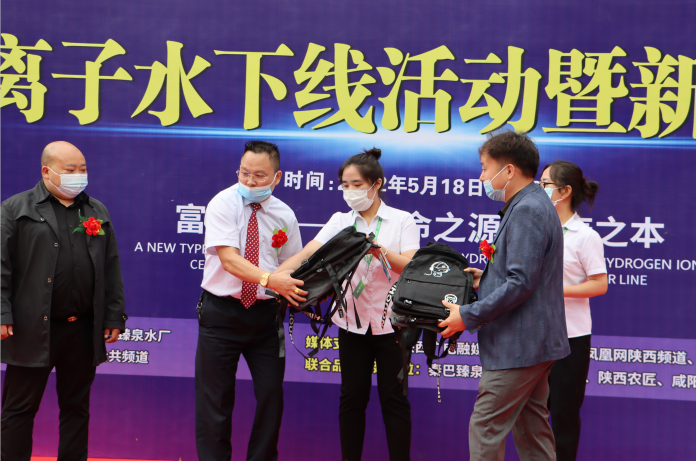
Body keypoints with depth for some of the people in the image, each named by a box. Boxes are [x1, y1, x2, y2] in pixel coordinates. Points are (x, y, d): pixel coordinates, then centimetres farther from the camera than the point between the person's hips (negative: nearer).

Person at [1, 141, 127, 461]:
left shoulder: (98, 212, 13)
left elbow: (112, 269, 13)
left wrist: (115, 316, 7)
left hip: (84, 329, 4)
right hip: (33, 329, -4)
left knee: (76, 407, 12)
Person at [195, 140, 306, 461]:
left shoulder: (284, 216, 3)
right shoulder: (223, 204, -8)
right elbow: (229, 259, -21)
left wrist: (305, 296, -12)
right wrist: (269, 279, -37)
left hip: (265, 314, 3)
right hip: (221, 311, -3)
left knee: (271, 393, 4)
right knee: (215, 398, 3)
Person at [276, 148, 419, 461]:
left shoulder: (401, 221, 1)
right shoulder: (340, 221, 8)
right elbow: (308, 253, -5)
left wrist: (380, 250, -26)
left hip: (390, 321, -3)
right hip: (352, 321, 3)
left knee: (393, 397, 1)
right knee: (352, 397, 6)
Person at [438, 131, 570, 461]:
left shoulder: (527, 211, -18)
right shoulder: (535, 205, 16)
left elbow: (520, 284, -24)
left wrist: (469, 316, -19)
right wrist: (487, 277, 13)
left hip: (518, 344, -11)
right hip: (536, 341, 11)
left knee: (485, 429, -6)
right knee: (531, 427, 16)